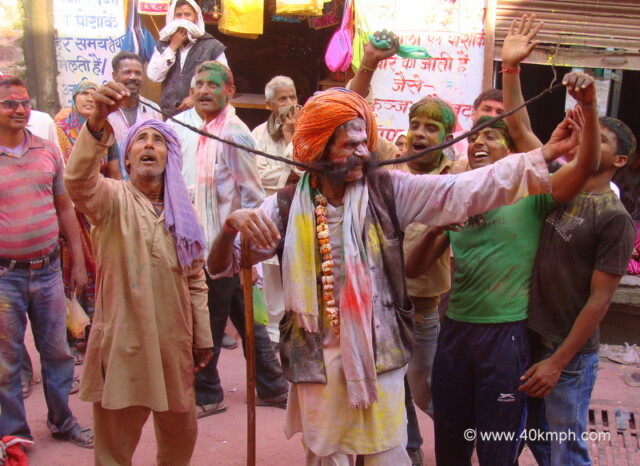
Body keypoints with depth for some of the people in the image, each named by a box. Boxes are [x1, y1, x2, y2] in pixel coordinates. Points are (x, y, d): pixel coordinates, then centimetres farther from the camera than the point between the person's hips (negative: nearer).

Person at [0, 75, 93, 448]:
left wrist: (78, 261, 10)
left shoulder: (48, 151, 6)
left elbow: (65, 208, 11)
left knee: (57, 351, 13)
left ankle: (62, 421, 31)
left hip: (48, 269, 3)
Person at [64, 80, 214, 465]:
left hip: (174, 346, 4)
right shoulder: (112, 199, -6)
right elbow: (77, 180, -29)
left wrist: (203, 337, 13)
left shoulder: (182, 210, 9)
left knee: (181, 434, 19)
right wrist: (97, 123, -46)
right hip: (123, 344, -4)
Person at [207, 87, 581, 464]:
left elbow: (467, 189, -13)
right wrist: (232, 226, -25)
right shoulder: (288, 207, -5)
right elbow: (222, 266, -3)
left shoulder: (388, 190, -5)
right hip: (319, 361, 0)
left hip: (380, 356, 0)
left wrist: (549, 153, -20)